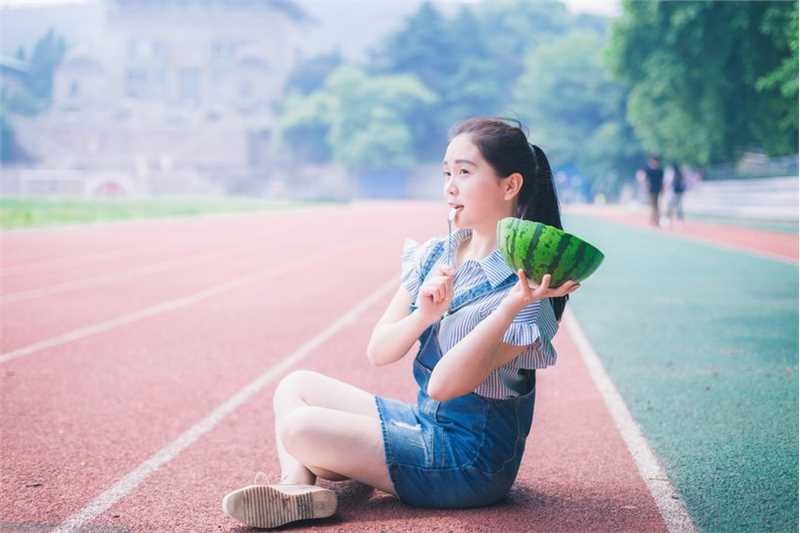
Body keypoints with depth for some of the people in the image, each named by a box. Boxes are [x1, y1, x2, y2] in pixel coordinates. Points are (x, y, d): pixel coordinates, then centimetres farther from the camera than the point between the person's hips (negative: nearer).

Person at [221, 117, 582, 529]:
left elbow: (442, 384, -26)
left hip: (470, 458, -8)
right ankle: (296, 485, -13)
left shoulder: (525, 287, -19)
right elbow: (378, 352, 1)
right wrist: (423, 315, -21)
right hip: (425, 422, 8)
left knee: (300, 429, -21)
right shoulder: (434, 256, 4)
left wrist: (513, 304, -34)